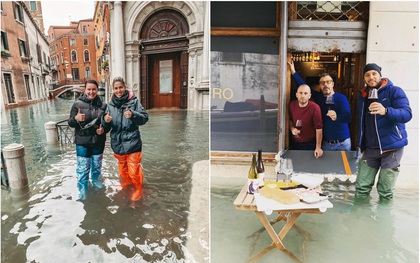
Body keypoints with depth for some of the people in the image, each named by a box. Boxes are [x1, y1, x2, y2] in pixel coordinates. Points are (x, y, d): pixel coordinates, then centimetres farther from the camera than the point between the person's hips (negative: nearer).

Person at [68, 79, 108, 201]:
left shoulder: (102, 105, -3)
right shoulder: (78, 104, -8)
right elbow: (70, 123, -5)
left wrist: (103, 129, -13)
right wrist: (76, 119, -27)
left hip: (98, 141, 3)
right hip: (82, 142, -2)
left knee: (97, 164, 20)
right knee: (83, 167, 1)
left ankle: (95, 180, 45)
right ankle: (82, 189, 20)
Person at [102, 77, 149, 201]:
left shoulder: (133, 101, -9)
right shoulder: (110, 105, 2)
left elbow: (145, 117, -14)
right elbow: (107, 127, 3)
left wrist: (133, 115, -31)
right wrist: (105, 120, -19)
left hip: (132, 142, -5)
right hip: (117, 142, 5)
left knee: (133, 170, -2)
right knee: (122, 168, 23)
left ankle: (138, 189, 23)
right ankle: (127, 181, 51)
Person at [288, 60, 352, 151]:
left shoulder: (341, 98, -10)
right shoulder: (318, 97, 3)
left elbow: (348, 117, -23)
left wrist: (336, 117, -45)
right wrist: (293, 71, -8)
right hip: (326, 143, 3)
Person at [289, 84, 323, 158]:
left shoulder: (315, 108, -21)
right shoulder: (291, 105, -8)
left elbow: (319, 129, -19)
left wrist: (318, 148, -21)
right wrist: (292, 128, -10)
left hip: (310, 144, -4)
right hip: (295, 143, 4)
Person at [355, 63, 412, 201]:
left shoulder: (394, 91, -5)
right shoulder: (362, 96, 12)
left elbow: (407, 114, -20)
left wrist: (386, 111, -38)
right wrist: (361, 144, 15)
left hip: (391, 147, -4)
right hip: (370, 148, 5)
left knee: (385, 192, 0)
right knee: (361, 187, 4)